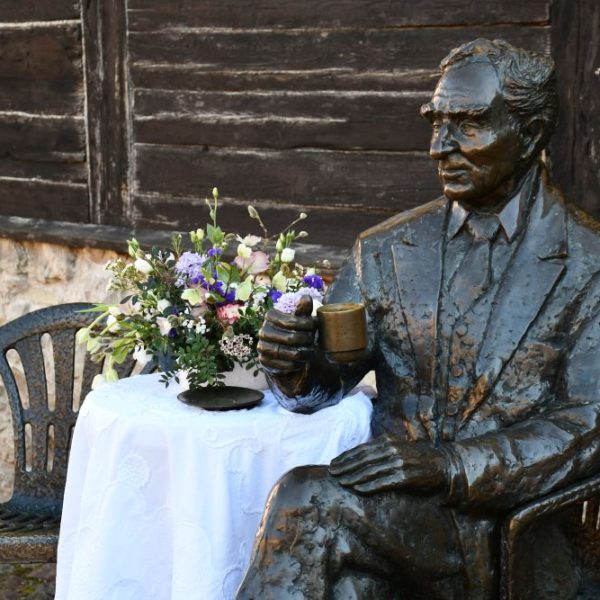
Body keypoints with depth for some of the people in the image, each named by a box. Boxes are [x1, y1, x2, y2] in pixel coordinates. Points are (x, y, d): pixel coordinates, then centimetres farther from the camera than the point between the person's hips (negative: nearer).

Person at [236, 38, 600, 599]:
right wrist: (295, 366, -13)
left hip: (506, 535, -3)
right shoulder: (385, 251, 13)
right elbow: (329, 377, 12)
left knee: (307, 497, -29)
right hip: (396, 512, 4)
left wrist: (447, 465, -21)